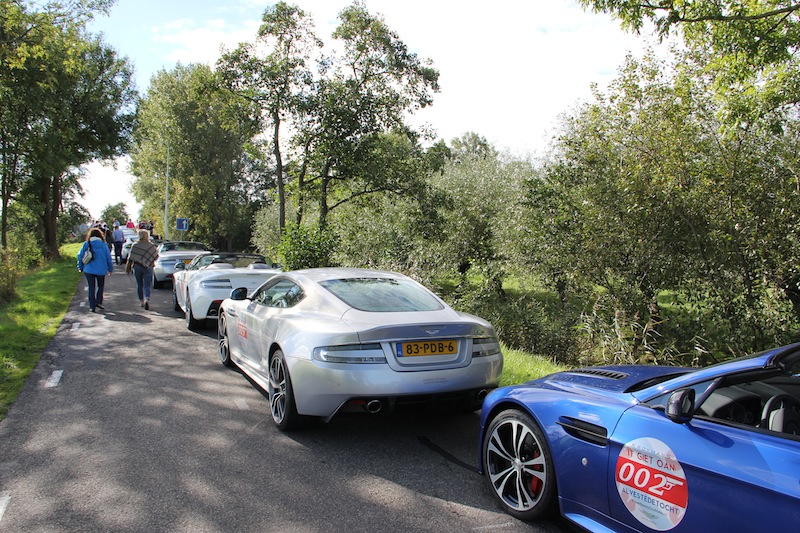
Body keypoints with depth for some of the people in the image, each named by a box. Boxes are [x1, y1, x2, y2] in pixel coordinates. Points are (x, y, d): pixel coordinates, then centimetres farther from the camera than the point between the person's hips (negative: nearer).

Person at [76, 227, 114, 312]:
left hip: (89, 270, 0)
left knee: (91, 288, 8)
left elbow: (80, 256, 0)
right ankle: (99, 302, 5)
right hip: (101, 270, 0)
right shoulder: (103, 245, -1)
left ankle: (92, 306, 7)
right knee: (101, 286, 19)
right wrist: (110, 269, 12)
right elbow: (108, 257, 1)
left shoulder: (86, 244, -1)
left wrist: (80, 267, 11)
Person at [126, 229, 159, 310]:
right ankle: (147, 299, -25)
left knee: (139, 285, 15)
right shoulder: (151, 246, -4)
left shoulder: (135, 245, -3)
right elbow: (156, 256, 3)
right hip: (148, 267, -1)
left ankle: (141, 301, 20)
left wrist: (128, 267, 6)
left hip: (137, 267, 1)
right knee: (147, 286, -2)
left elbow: (130, 258, -3)